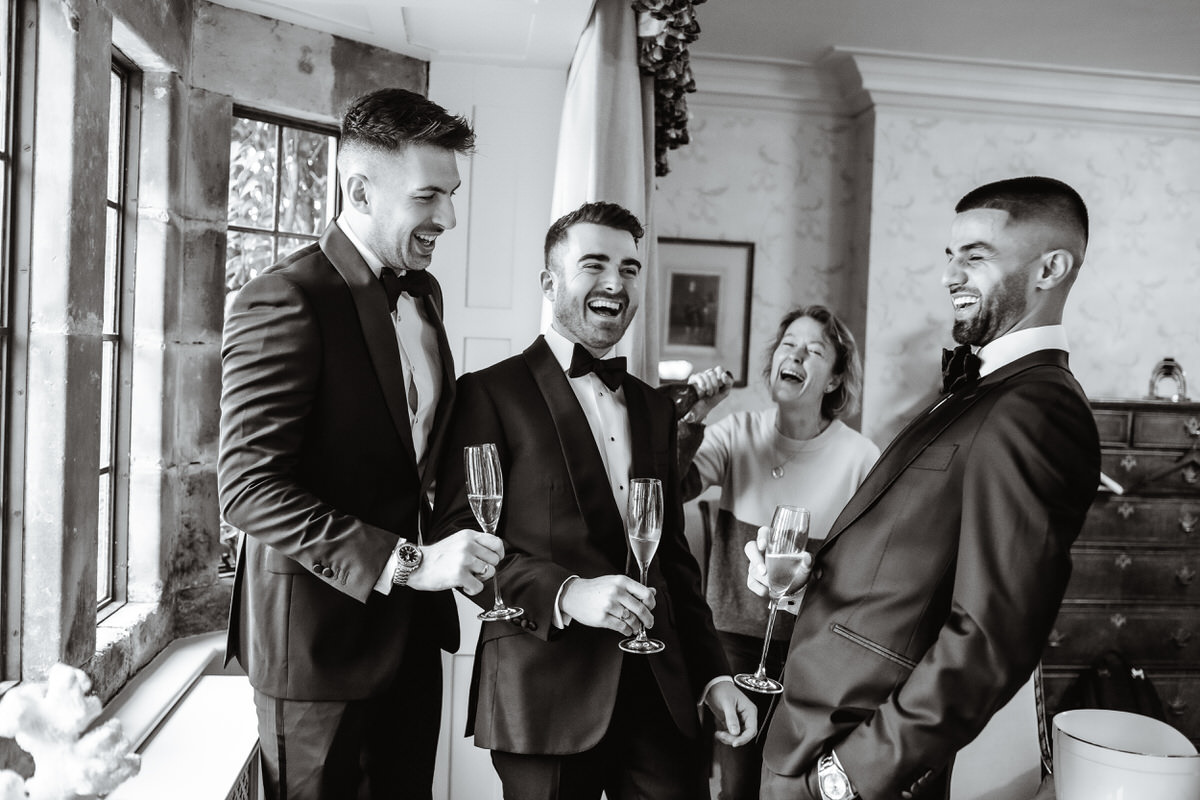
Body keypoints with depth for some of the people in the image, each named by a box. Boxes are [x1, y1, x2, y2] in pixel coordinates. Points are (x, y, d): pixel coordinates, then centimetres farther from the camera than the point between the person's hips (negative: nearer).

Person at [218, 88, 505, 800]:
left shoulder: (424, 292, 9)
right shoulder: (286, 301, -18)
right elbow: (250, 488, -22)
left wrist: (455, 542, 2)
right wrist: (404, 562, -25)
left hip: (412, 631, 7)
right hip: (320, 640, -7)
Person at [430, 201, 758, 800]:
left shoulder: (654, 408, 15)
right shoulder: (491, 394, -4)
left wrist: (713, 676, 11)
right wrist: (565, 593, -23)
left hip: (659, 692, 5)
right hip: (546, 694, -5)